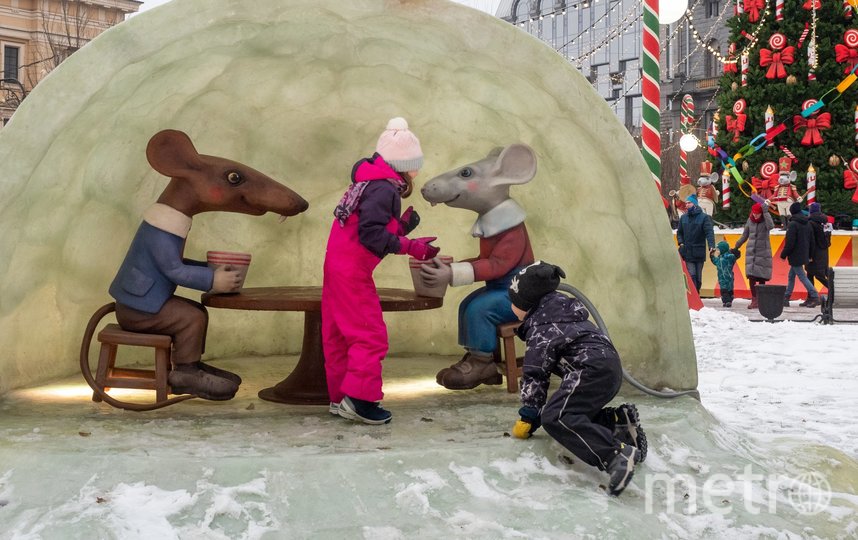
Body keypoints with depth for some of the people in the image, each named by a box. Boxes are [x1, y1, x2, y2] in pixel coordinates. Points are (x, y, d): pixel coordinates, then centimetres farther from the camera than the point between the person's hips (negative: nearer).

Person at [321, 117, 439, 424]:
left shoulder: (372, 183, 13)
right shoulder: (383, 189, -17)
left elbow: (377, 230, 9)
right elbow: (372, 235, -27)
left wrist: (402, 226, 2)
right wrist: (410, 247, -25)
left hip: (339, 266, 10)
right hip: (352, 272, -10)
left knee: (339, 335, 12)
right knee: (370, 336, -6)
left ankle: (340, 398, 20)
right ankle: (359, 399, -5)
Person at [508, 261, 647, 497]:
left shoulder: (541, 327, -4)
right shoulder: (557, 309, 26)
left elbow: (535, 374, -5)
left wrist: (528, 416, 2)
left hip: (594, 369, -10)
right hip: (609, 367, 10)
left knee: (555, 417, -23)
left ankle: (618, 454, -40)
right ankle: (619, 420, 0)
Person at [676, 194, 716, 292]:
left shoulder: (704, 217, -4)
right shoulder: (683, 218, 10)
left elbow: (709, 232, -14)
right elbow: (679, 232, 21)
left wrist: (711, 246, -29)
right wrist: (681, 242, 2)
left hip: (699, 253, -2)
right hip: (688, 253, 2)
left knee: (698, 277, 6)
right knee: (692, 275, -8)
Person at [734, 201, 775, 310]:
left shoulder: (765, 220, -4)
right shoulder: (750, 220, 7)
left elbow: (771, 226, -28)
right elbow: (744, 236, 18)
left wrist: (766, 212, -25)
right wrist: (736, 247, 18)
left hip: (763, 253, -3)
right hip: (751, 252, 3)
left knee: (761, 278, -2)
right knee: (751, 277, -4)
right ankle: (754, 300, 1)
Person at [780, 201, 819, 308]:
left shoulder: (792, 224, -16)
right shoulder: (807, 224, 10)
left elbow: (790, 243, -19)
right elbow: (811, 242, 14)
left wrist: (783, 254, -7)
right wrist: (809, 255, 22)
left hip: (795, 257, -9)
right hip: (804, 255, 9)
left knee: (802, 277, -5)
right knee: (791, 276, 15)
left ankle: (815, 297, -8)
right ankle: (786, 299, 19)